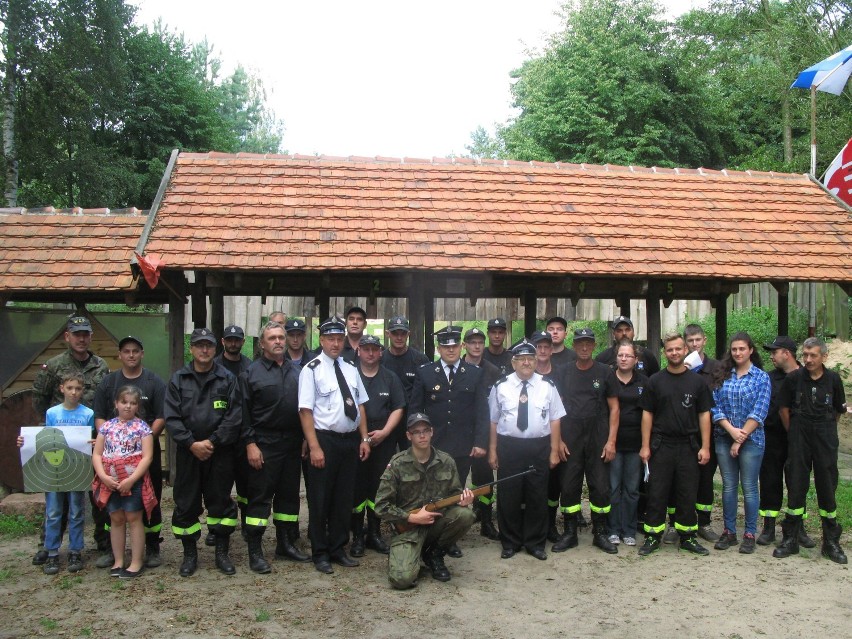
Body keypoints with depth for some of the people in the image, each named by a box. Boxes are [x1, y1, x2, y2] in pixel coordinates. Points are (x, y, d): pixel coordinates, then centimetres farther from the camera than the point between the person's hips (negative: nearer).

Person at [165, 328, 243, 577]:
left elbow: (234, 417, -5)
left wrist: (212, 442, -12)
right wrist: (192, 444, -12)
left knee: (221, 501, 5)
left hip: (221, 452, -1)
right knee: (186, 503, 5)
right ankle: (190, 554, 19)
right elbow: (171, 418, -2)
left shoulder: (227, 379, 1)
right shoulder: (178, 379, 4)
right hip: (188, 452, 1)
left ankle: (222, 553, 17)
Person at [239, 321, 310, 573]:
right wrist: (250, 444, -12)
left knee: (289, 494, 13)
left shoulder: (297, 371, 11)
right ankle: (255, 552, 5)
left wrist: (306, 439, 9)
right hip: (264, 445, -5)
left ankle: (286, 543, 25)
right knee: (260, 496, -2)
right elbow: (244, 413, -6)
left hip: (292, 444, 5)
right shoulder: (251, 373, -3)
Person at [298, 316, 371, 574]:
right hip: (324, 440, -5)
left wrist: (364, 439, 6)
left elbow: (360, 405, 12)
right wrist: (315, 447, -18)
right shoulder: (312, 370, -8)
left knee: (344, 497, 14)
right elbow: (306, 410, -13)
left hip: (351, 440, 6)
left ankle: (338, 549, 27)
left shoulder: (351, 369, 9)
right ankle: (320, 554, 18)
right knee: (320, 499, 5)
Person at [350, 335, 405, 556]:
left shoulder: (390, 378, 10)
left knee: (379, 488, 6)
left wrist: (384, 432, -8)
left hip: (384, 442, 2)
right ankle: (357, 536, 10)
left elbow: (398, 408, 6)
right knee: (357, 488, 0)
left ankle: (374, 534, 18)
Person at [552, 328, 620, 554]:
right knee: (569, 486, 4)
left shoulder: (605, 372, 4)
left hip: (598, 438, -1)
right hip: (570, 438, 1)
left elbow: (614, 408, 3)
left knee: (600, 486, 2)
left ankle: (600, 533, 15)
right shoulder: (564, 373, 7)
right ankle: (570, 533, 15)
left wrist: (611, 440, -5)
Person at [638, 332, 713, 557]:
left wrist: (705, 446, -1)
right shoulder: (655, 381, 4)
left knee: (688, 494, 7)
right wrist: (645, 446, -3)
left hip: (688, 446, 1)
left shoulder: (697, 382, 5)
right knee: (657, 493, 2)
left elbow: (704, 414, 5)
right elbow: (647, 414, 3)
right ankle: (653, 536, 10)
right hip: (661, 446, -1)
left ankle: (687, 536, 18)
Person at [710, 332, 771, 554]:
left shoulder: (761, 377, -1)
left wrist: (741, 439, -12)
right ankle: (729, 532, 17)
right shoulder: (723, 377, 7)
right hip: (724, 438, 3)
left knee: (749, 488, 2)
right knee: (728, 486, 8)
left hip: (751, 439, -3)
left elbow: (759, 412, -9)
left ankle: (750, 534, 11)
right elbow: (715, 407, 1)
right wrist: (732, 431, -13)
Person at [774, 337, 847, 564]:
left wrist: (826, 431, 13)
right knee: (795, 488, 3)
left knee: (827, 488, 5)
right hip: (799, 440, 0)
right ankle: (790, 540, 13)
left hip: (825, 440, 0)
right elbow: (784, 409, 5)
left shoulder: (833, 379, -2)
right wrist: (793, 434, 7)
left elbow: (839, 410, 10)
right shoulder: (793, 378, -4)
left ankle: (831, 542, 17)